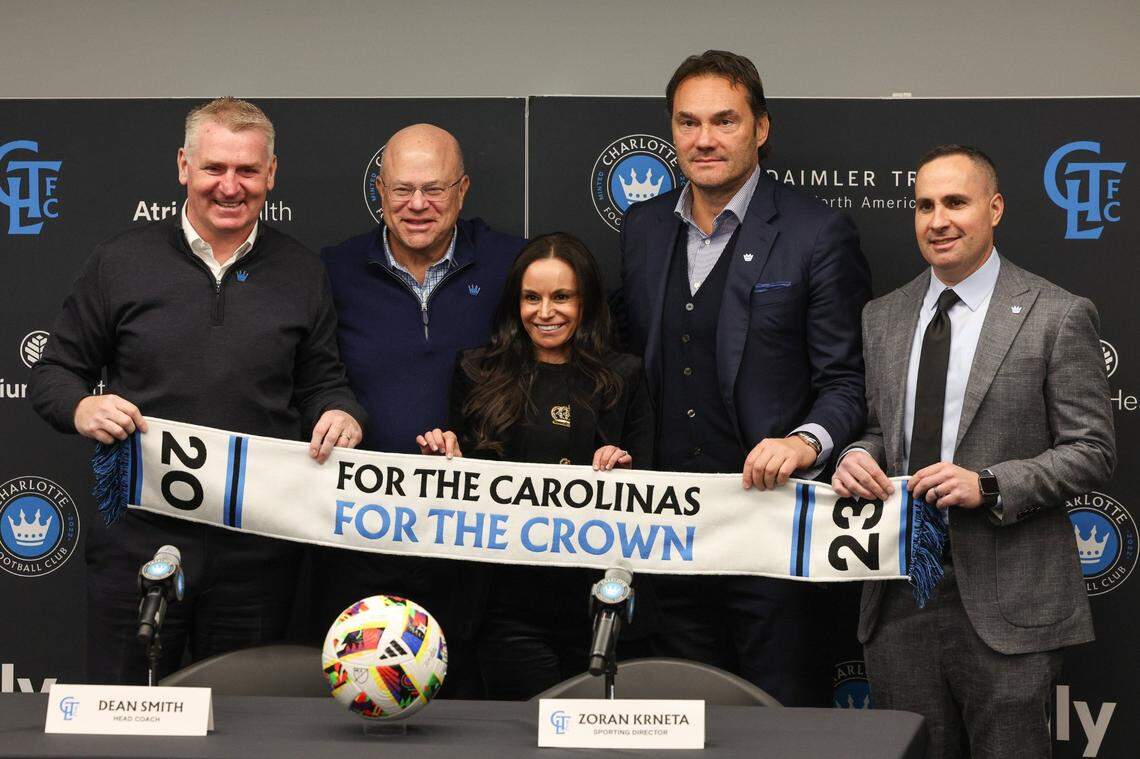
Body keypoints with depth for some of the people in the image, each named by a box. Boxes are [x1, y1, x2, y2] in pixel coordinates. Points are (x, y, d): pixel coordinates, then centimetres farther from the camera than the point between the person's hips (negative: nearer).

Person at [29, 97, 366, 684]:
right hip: (136, 540, -1)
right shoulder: (121, 262, 3)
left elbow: (322, 382, 15)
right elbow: (55, 371, 7)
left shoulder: (300, 274, 9)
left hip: (256, 552, 2)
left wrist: (342, 416, -8)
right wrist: (80, 408, -14)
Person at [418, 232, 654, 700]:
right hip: (510, 605, -1)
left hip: (599, 604, 1)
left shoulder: (622, 377, 7)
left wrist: (624, 469, -14)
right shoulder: (479, 375, 7)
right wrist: (445, 460, -8)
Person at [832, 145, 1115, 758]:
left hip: (1005, 600, -4)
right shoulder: (882, 318, 12)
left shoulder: (1057, 316, -4)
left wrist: (989, 485, -18)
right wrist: (855, 455, -5)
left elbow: (1093, 452, -5)